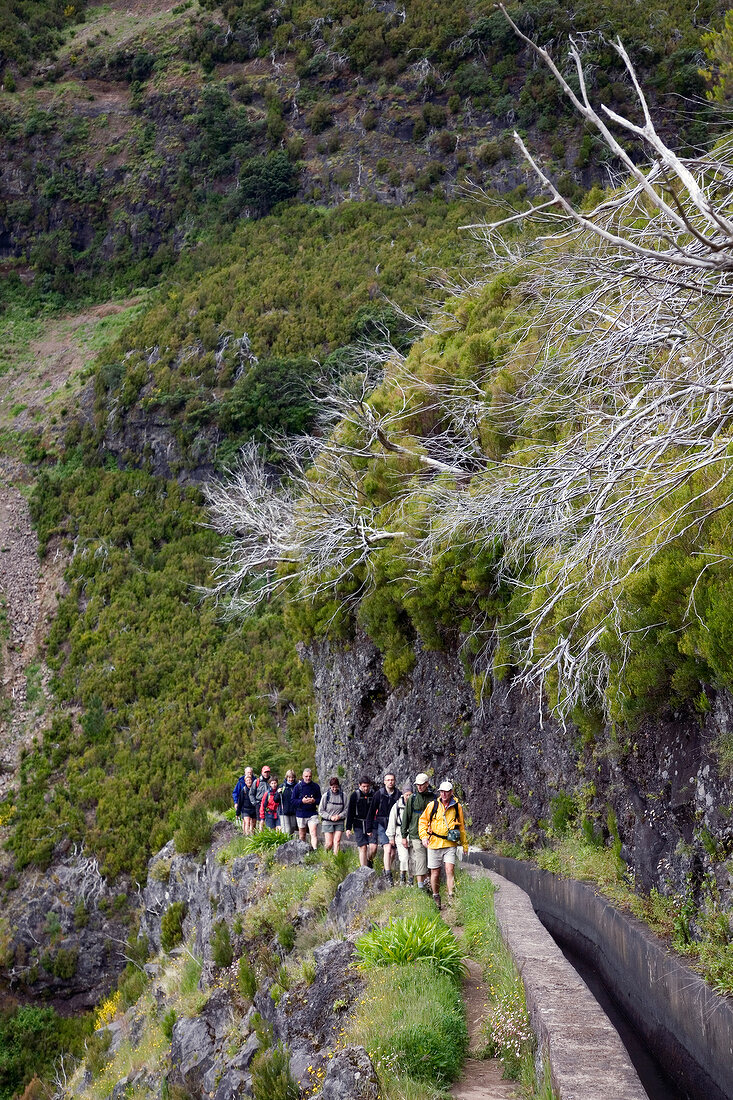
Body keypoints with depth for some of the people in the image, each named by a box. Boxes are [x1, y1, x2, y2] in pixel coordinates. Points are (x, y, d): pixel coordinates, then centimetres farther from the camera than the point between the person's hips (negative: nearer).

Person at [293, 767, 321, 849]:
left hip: (312, 814, 0)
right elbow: (293, 801, 0)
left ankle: (315, 850, -20)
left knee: (314, 833, -14)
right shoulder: (297, 786, 0)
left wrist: (314, 801, -12)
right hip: (301, 814, 0)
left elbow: (320, 800, 9)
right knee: (302, 836, 10)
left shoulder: (316, 786, 5)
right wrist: (302, 801, -17)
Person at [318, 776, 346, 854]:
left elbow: (345, 810, 5)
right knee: (329, 843, -2)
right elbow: (321, 810, -1)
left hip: (339, 823, 1)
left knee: (337, 841, -8)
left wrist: (339, 816, -13)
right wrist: (330, 817, -12)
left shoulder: (342, 795, -1)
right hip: (327, 822, -1)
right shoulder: (326, 796, -5)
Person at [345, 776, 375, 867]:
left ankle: (369, 861, 19)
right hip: (359, 825, -1)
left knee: (373, 847, -10)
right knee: (363, 848, -3)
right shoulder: (355, 795, -1)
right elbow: (350, 812, 2)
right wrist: (348, 828, -2)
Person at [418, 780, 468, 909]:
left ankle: (451, 898, -10)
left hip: (450, 844, 0)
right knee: (435, 873, 7)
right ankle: (436, 897, 25)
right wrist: (424, 836, -4)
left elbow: (462, 827, 15)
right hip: (434, 844, 0)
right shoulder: (432, 805, 2)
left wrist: (465, 845, 18)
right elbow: (423, 821, 10)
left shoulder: (457, 807, 5)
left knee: (450, 870, -15)